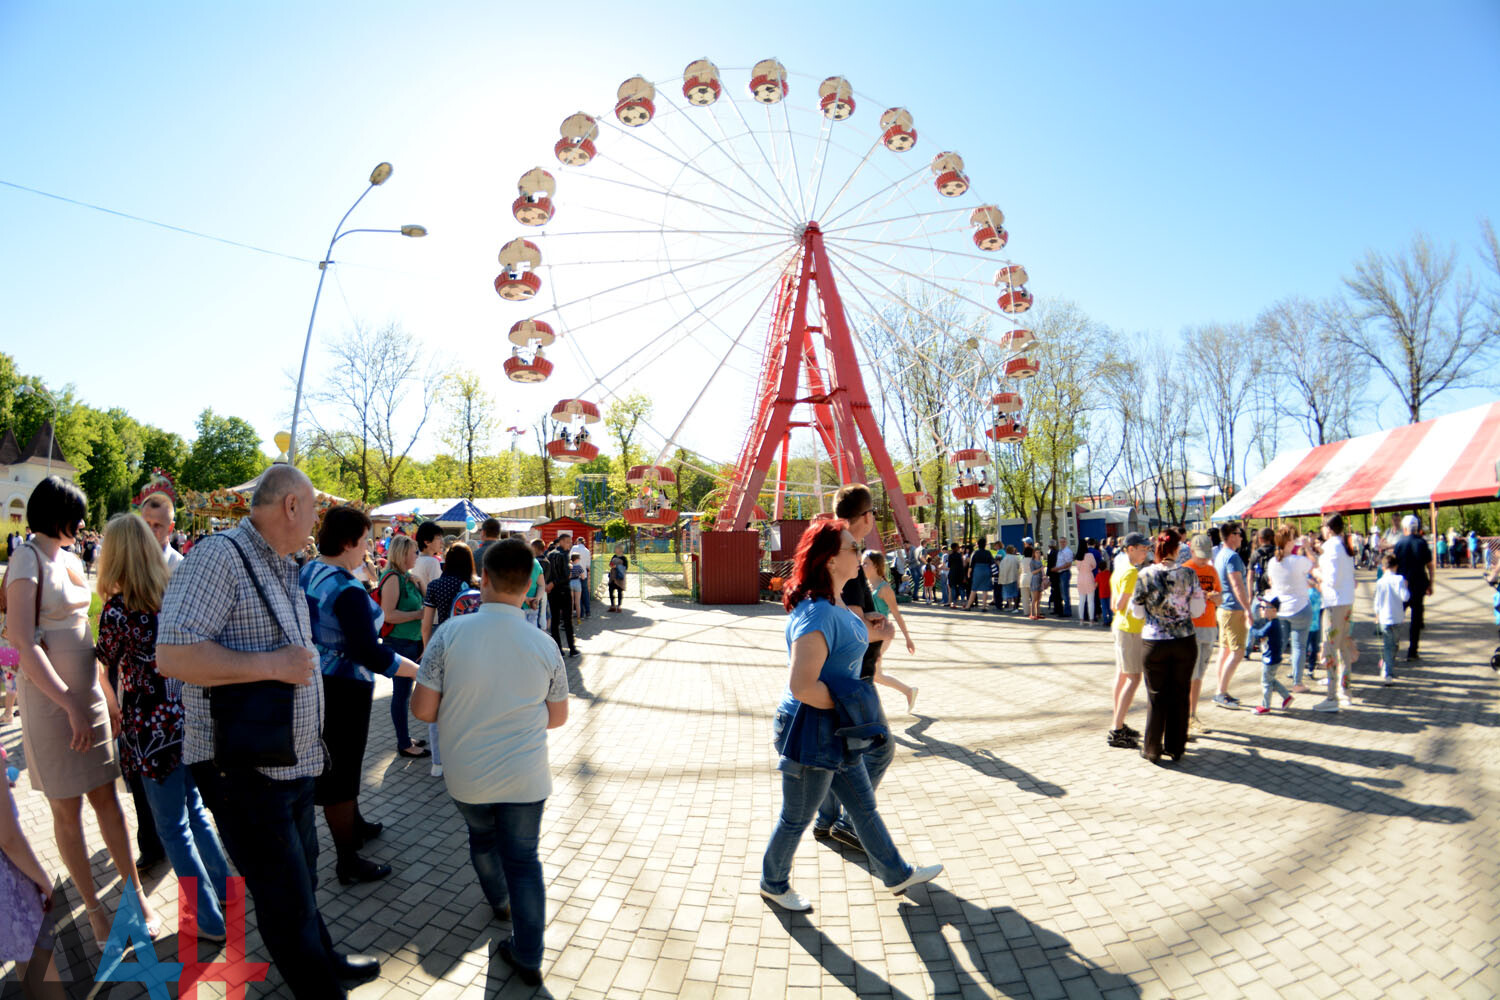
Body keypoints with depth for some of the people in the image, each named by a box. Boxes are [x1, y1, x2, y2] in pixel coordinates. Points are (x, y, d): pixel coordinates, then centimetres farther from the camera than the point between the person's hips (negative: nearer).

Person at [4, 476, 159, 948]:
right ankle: (93, 906, 17)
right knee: (67, 812, 6)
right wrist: (71, 705, -22)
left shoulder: (69, 558, 10)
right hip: (50, 699, -6)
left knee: (106, 799, 10)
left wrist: (107, 691, 17)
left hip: (88, 691, 6)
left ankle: (136, 893, 17)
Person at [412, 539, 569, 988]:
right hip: (525, 777, -1)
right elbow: (557, 717, 1)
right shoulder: (545, 646, -12)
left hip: (467, 776, 1)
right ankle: (527, 957, 21)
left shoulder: (451, 632, -17)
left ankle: (499, 900, 52)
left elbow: (422, 708, -12)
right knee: (524, 859, 14)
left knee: (482, 836, 29)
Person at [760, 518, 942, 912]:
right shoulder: (817, 613, -28)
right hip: (810, 734, -9)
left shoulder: (839, 605, 5)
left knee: (864, 807, 23)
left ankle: (896, 875, 40)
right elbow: (801, 686, -33)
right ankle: (774, 883, 37)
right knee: (796, 818, 13)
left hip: (836, 732, 9)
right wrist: (847, 704, -21)